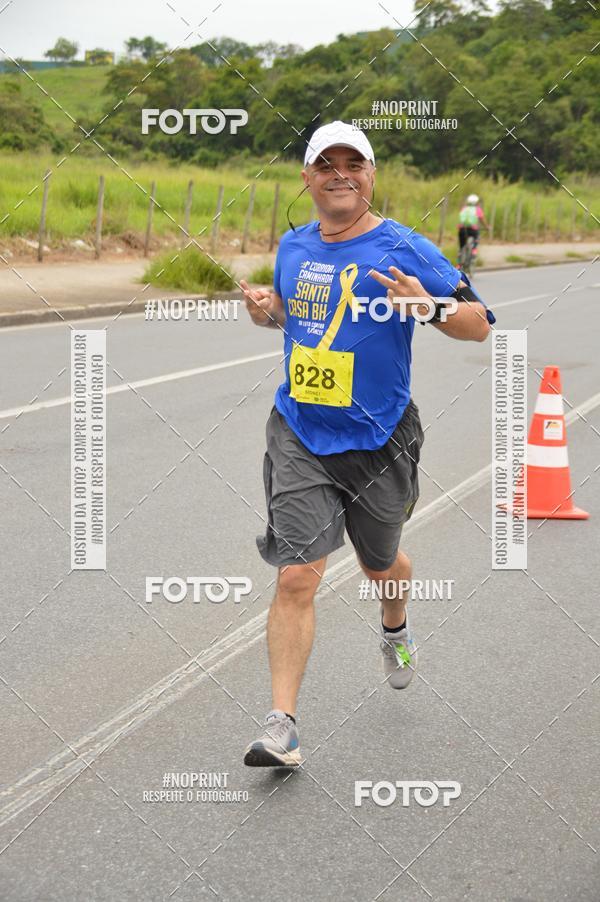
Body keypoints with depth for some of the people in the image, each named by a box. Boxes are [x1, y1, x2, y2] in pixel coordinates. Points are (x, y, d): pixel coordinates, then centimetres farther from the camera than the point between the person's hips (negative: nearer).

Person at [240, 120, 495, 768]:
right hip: (299, 435, 2)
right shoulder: (293, 247, 6)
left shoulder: (403, 249, -9)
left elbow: (479, 325, -8)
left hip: (377, 440, -2)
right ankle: (282, 726, -7)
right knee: (296, 576, -10)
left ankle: (394, 631, 57)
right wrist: (265, 309, 2)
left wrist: (426, 305, -27)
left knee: (379, 563, 21)